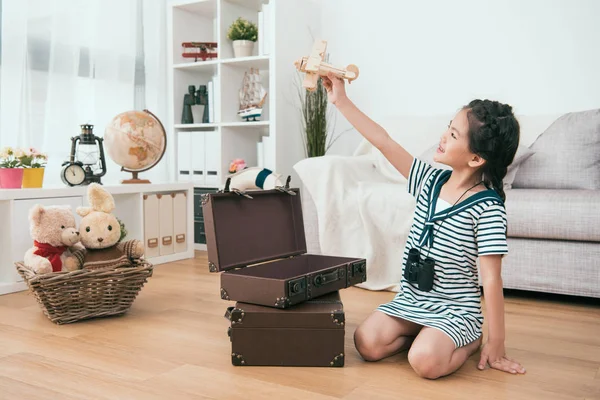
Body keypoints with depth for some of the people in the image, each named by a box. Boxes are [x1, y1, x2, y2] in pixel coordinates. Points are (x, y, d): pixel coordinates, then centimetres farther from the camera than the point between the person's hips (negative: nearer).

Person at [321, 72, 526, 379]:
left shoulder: (487, 207, -19)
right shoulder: (432, 180, -3)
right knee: (367, 343, -14)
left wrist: (496, 343, -14)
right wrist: (342, 101, -5)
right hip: (410, 299, 5)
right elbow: (385, 143, -2)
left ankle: (472, 340, 3)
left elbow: (492, 279, -18)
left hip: (455, 308, -5)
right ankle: (426, 333, 11)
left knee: (424, 361, -28)